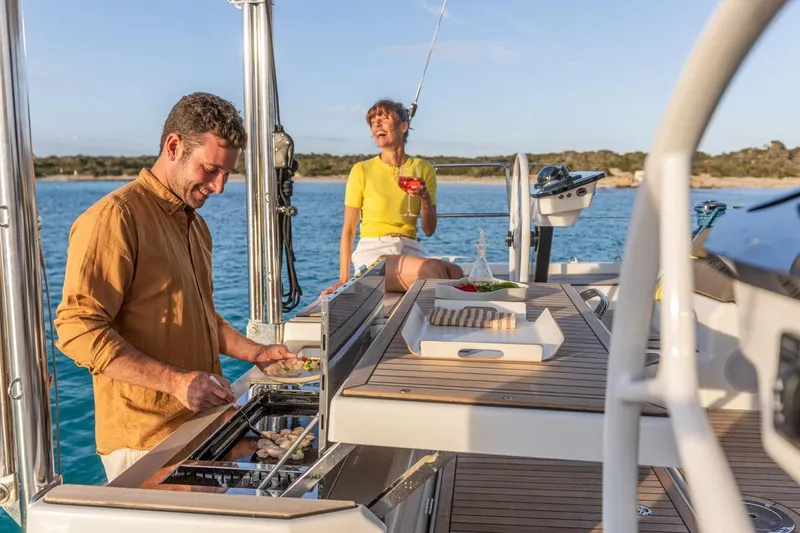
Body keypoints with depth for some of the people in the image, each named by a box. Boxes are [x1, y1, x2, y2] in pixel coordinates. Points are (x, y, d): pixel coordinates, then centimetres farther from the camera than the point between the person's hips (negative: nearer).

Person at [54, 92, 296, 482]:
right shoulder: (115, 217, -15)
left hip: (202, 426, 8)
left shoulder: (195, 223, 15)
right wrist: (175, 381, -26)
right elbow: (78, 330, -20)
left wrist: (254, 352, 11)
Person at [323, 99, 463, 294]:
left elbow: (429, 230, 9)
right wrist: (344, 278, -7)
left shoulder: (423, 168, 11)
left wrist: (425, 198, -10)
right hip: (373, 252, -3)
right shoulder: (362, 170, 3)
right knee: (434, 269, -32)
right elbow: (348, 229, 2)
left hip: (411, 250, 3)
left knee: (454, 273, -31)